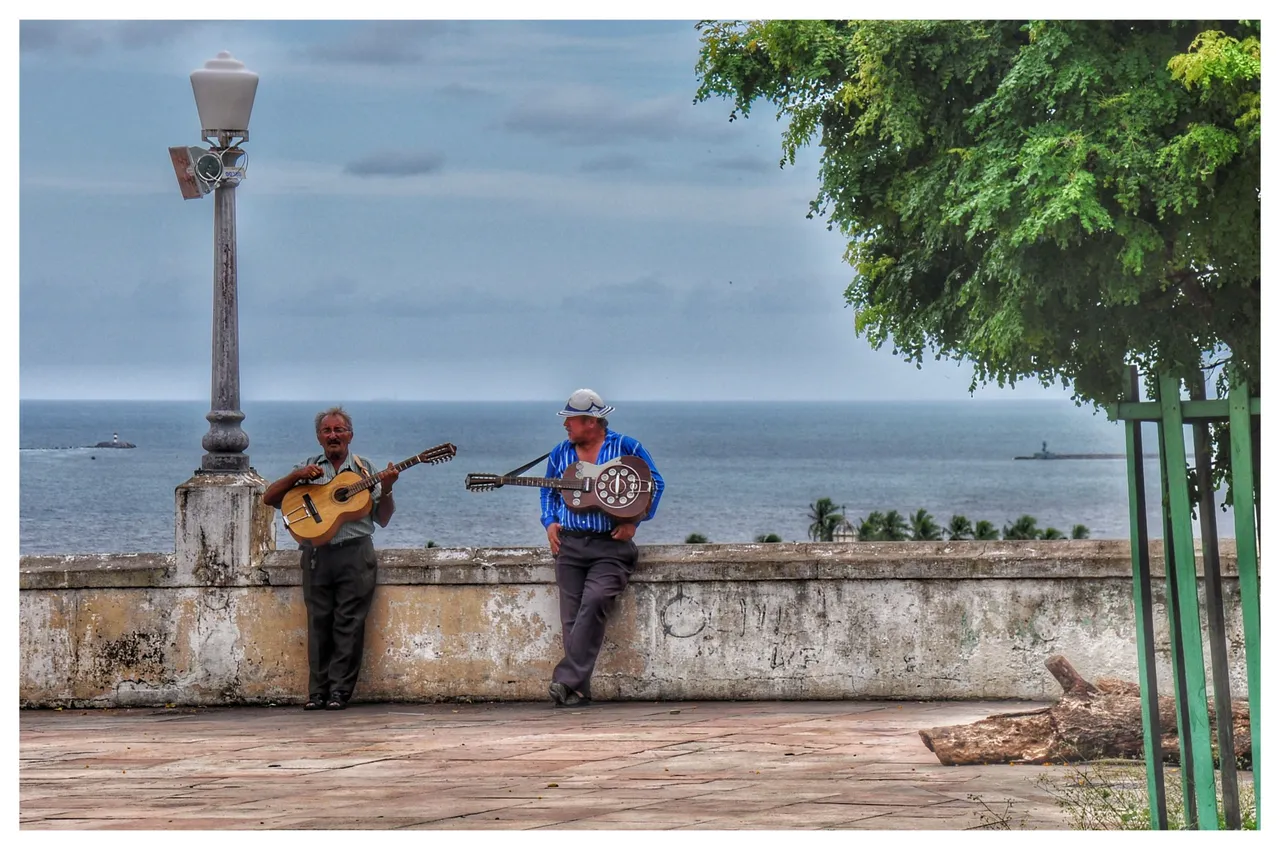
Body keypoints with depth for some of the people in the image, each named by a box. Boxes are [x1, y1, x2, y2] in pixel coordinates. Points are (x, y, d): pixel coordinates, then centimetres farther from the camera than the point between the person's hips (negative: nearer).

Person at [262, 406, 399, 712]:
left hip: (355, 553, -1)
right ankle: (318, 692, 3)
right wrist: (296, 477, -7)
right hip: (317, 553, 1)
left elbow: (383, 519, 9)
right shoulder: (308, 469, 14)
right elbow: (269, 498, 6)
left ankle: (340, 691, -2)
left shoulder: (364, 469, 11)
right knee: (319, 623, 0)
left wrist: (386, 490, -8)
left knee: (349, 624, -5)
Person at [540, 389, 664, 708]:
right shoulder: (560, 453, 15)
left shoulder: (625, 447, 2)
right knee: (571, 617, -3)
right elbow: (549, 491, 24)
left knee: (594, 603, -23)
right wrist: (550, 522, 6)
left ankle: (567, 679, -24)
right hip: (569, 544, 4)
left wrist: (635, 520, -7)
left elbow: (654, 482, 4)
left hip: (612, 545, -4)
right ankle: (577, 691, 0)